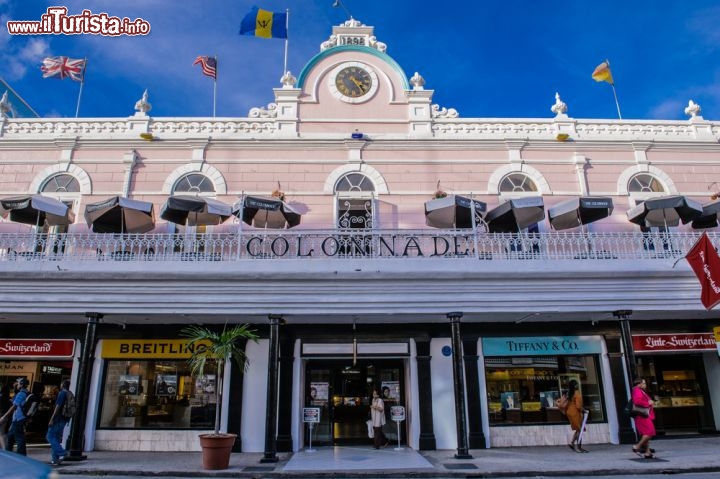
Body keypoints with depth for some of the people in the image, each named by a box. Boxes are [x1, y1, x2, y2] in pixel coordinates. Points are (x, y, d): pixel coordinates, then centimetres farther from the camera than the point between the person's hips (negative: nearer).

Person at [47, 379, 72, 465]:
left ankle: (61, 453, -15)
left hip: (58, 419, -8)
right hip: (65, 420, 8)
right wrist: (68, 420, 22)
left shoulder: (62, 393, -10)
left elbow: (58, 407, -18)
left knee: (50, 436, -3)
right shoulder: (71, 394, 15)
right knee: (57, 438, 12)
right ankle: (55, 459, 11)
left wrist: (52, 419, -18)